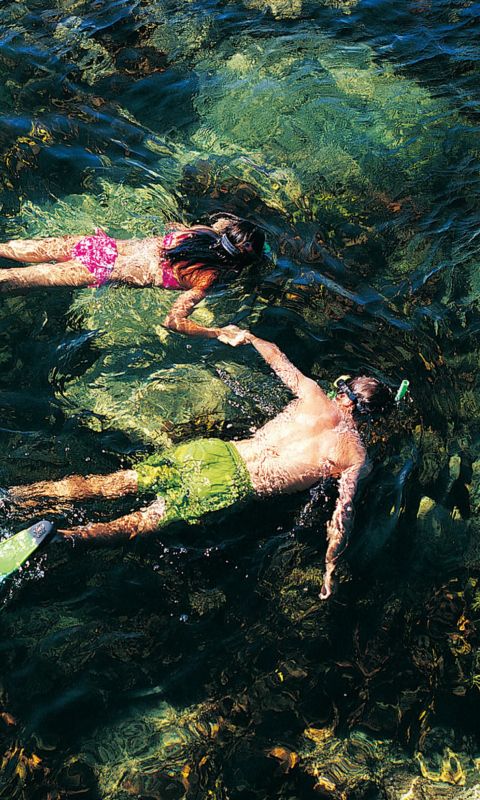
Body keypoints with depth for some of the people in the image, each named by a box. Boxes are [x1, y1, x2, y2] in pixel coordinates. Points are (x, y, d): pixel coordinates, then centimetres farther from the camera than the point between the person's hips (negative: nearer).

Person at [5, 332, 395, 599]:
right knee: (141, 522, -9)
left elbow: (277, 357, 25)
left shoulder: (314, 395, 11)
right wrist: (330, 569, -2)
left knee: (113, 484, 2)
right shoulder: (357, 458, 0)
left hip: (217, 450, 4)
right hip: (235, 485, -4)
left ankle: (28, 492, -4)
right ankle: (59, 536, -26)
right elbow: (344, 511, -9)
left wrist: (247, 336, 44)